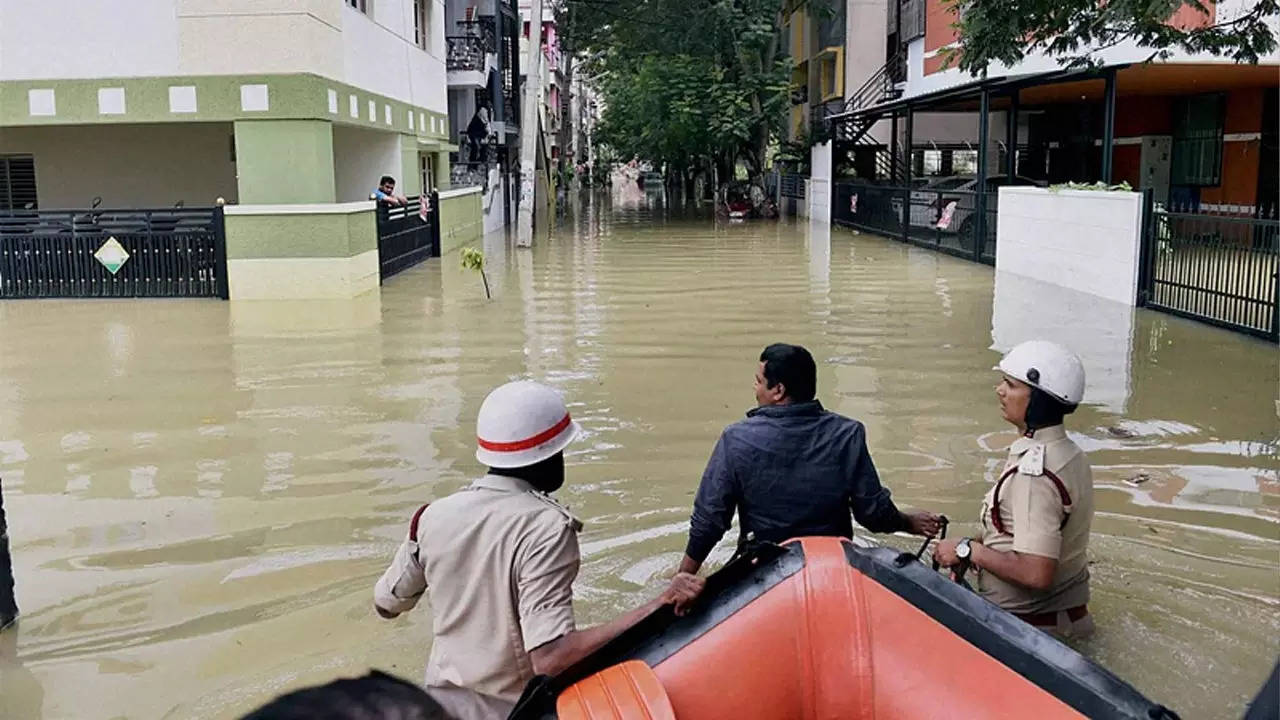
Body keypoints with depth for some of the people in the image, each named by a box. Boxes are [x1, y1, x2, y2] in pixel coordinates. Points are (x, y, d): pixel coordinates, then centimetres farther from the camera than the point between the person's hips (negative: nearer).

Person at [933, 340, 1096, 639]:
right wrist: (983, 542, 4)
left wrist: (969, 550, -16)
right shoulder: (1068, 452, 4)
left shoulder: (1035, 472, -23)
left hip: (1026, 617, -8)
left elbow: (1036, 575, -26)